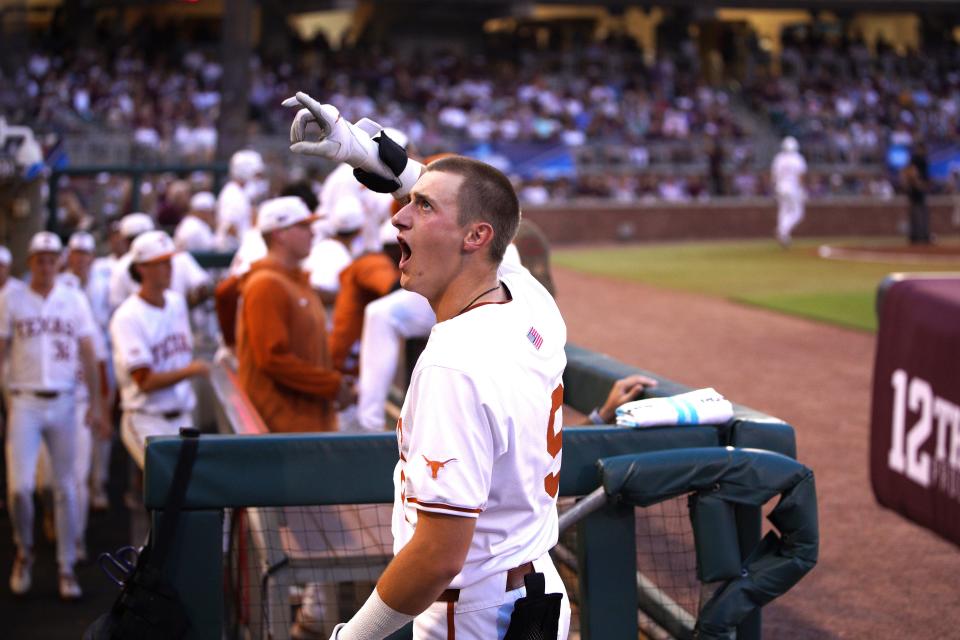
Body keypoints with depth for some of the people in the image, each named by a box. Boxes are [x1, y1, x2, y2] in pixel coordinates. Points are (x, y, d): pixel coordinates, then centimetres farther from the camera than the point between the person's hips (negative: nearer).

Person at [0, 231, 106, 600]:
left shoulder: (75, 301, 7)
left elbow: (87, 355, 7)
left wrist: (96, 403, 1)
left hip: (63, 402, 1)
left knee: (65, 488, 4)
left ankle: (67, 569, 12)